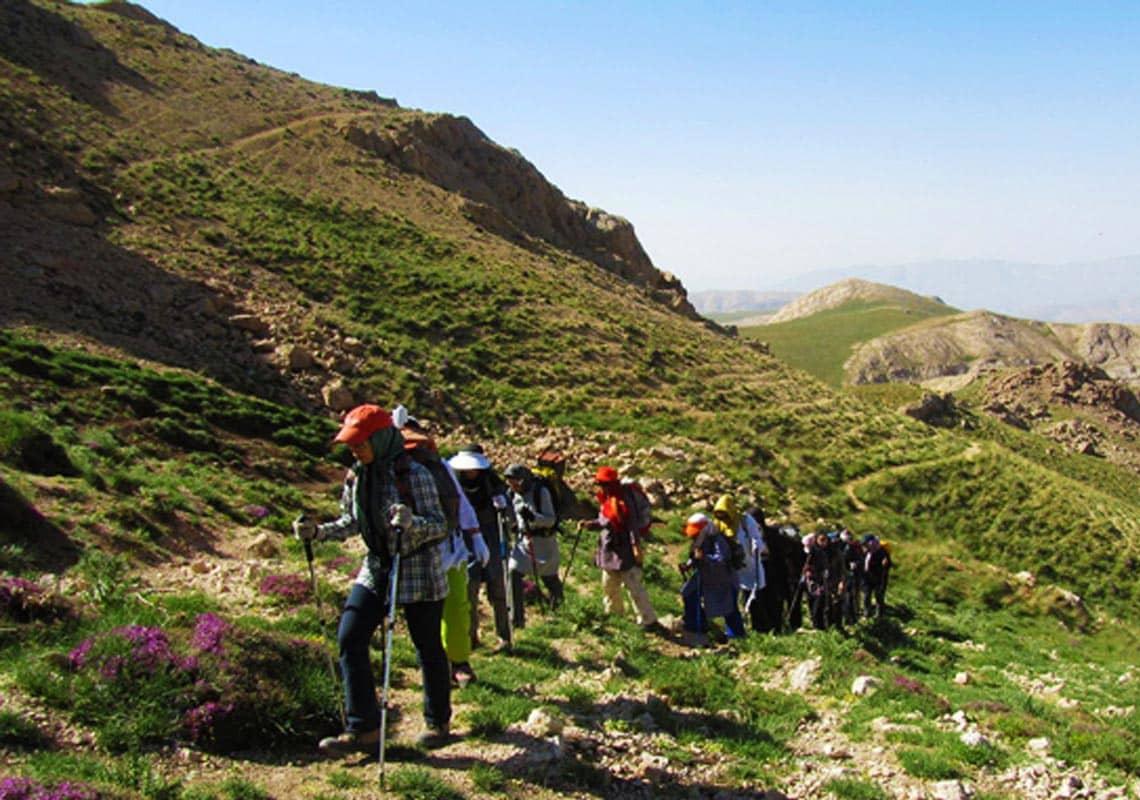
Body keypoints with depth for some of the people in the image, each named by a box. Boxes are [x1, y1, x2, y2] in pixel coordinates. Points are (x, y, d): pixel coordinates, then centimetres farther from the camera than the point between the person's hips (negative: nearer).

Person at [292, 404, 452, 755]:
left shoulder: (413, 475, -19)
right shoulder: (356, 477, 0)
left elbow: (440, 525, -19)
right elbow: (352, 523, 13)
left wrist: (411, 522, -38)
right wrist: (317, 532, -3)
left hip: (419, 572, -6)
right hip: (376, 569, 6)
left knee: (428, 647, 7)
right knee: (349, 638, -3)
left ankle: (439, 722, 29)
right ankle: (362, 729, 5)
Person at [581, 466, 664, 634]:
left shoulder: (622, 501, -19)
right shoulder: (606, 501, 8)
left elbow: (631, 525, -21)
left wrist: (636, 546, -26)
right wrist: (589, 524, 1)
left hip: (625, 551, -10)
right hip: (610, 550, 10)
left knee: (634, 586, -9)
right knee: (609, 583, 22)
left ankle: (649, 621, -4)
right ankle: (613, 612, 43)